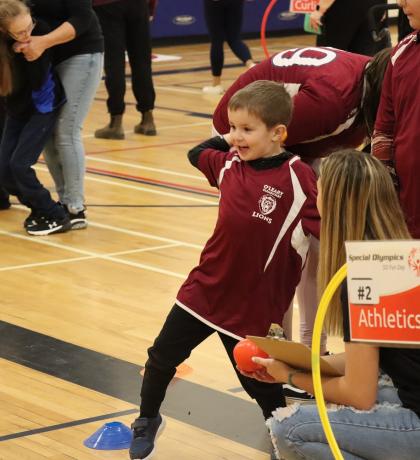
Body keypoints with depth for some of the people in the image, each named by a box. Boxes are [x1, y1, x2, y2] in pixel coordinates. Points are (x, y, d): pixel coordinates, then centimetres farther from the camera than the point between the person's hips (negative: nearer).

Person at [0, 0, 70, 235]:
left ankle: (56, 217, -2)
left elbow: (38, 82, -25)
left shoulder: (41, 32, -24)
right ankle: (40, 209, 21)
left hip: (44, 107, -4)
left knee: (19, 164, -15)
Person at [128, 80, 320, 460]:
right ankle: (147, 421, 40)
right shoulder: (230, 163, -1)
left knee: (258, 381, 6)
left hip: (253, 305, -6)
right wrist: (226, 140, 10)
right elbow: (196, 153, 19)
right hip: (204, 290, 6)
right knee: (162, 357, 16)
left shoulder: (298, 178, -19)